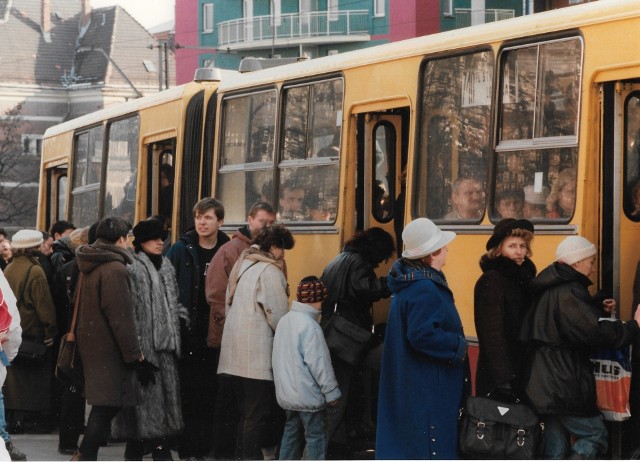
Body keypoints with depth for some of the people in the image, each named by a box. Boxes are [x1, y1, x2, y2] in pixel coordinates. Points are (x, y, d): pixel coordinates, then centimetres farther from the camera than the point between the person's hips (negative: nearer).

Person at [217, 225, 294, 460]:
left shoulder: (241, 266, 14)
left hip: (235, 352, 9)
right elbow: (278, 315, -13)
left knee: (245, 413, 16)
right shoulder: (269, 271, -11)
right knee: (257, 416, -4)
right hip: (258, 355, -9)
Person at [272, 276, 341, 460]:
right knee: (316, 437, 0)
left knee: (292, 433, 17)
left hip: (287, 393, 9)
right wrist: (332, 392, -12)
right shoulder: (310, 326, -20)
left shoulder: (284, 321, 7)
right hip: (309, 395, -9)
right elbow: (319, 364, -20)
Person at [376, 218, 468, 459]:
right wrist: (459, 346, -14)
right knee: (429, 448, -6)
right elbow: (423, 336, -27)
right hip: (427, 391, -11)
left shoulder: (408, 281, 11)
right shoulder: (425, 289, -20)